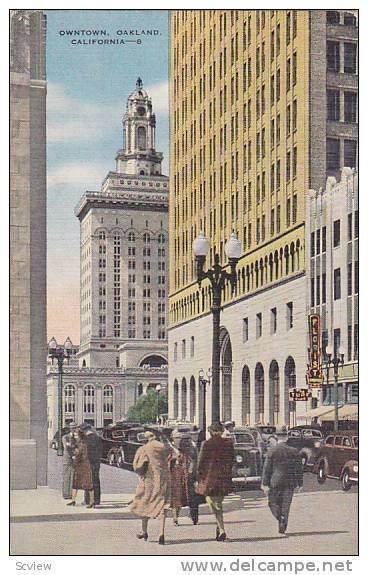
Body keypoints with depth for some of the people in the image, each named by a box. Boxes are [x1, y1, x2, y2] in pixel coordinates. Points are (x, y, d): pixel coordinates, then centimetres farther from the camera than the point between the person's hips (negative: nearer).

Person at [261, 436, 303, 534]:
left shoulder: (272, 450, -4)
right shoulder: (294, 451, 7)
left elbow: (267, 468, -4)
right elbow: (299, 469, 11)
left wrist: (265, 484, -1)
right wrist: (300, 483, 18)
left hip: (276, 481, -3)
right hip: (290, 482, 3)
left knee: (273, 502, 9)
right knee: (285, 505, 10)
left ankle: (281, 519, -14)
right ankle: (283, 527, 10)